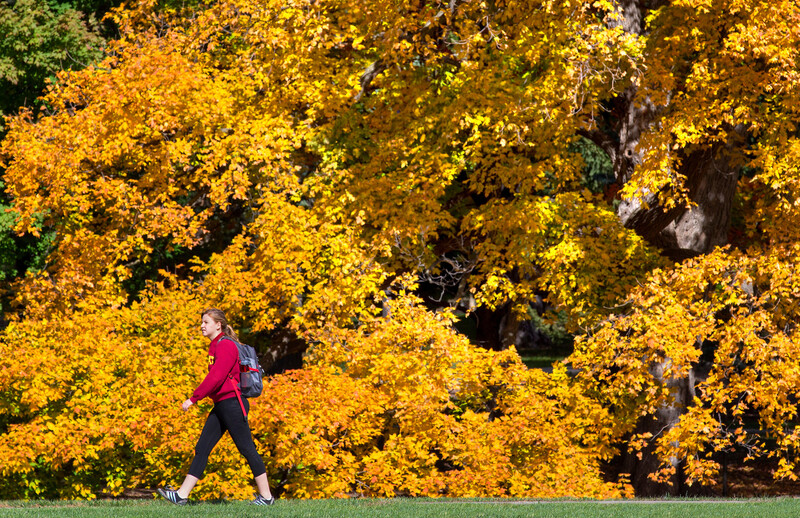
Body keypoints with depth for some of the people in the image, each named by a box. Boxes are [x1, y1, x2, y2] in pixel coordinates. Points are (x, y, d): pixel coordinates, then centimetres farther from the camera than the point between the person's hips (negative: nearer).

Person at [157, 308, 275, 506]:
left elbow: (216, 378, -22)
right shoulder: (215, 346, 17)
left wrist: (193, 398, -21)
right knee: (202, 449, 5)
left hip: (232, 403, -10)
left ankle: (266, 496, 3)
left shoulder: (225, 345, -13)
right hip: (221, 406, 10)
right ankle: (182, 495, 3)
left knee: (247, 448, -4)